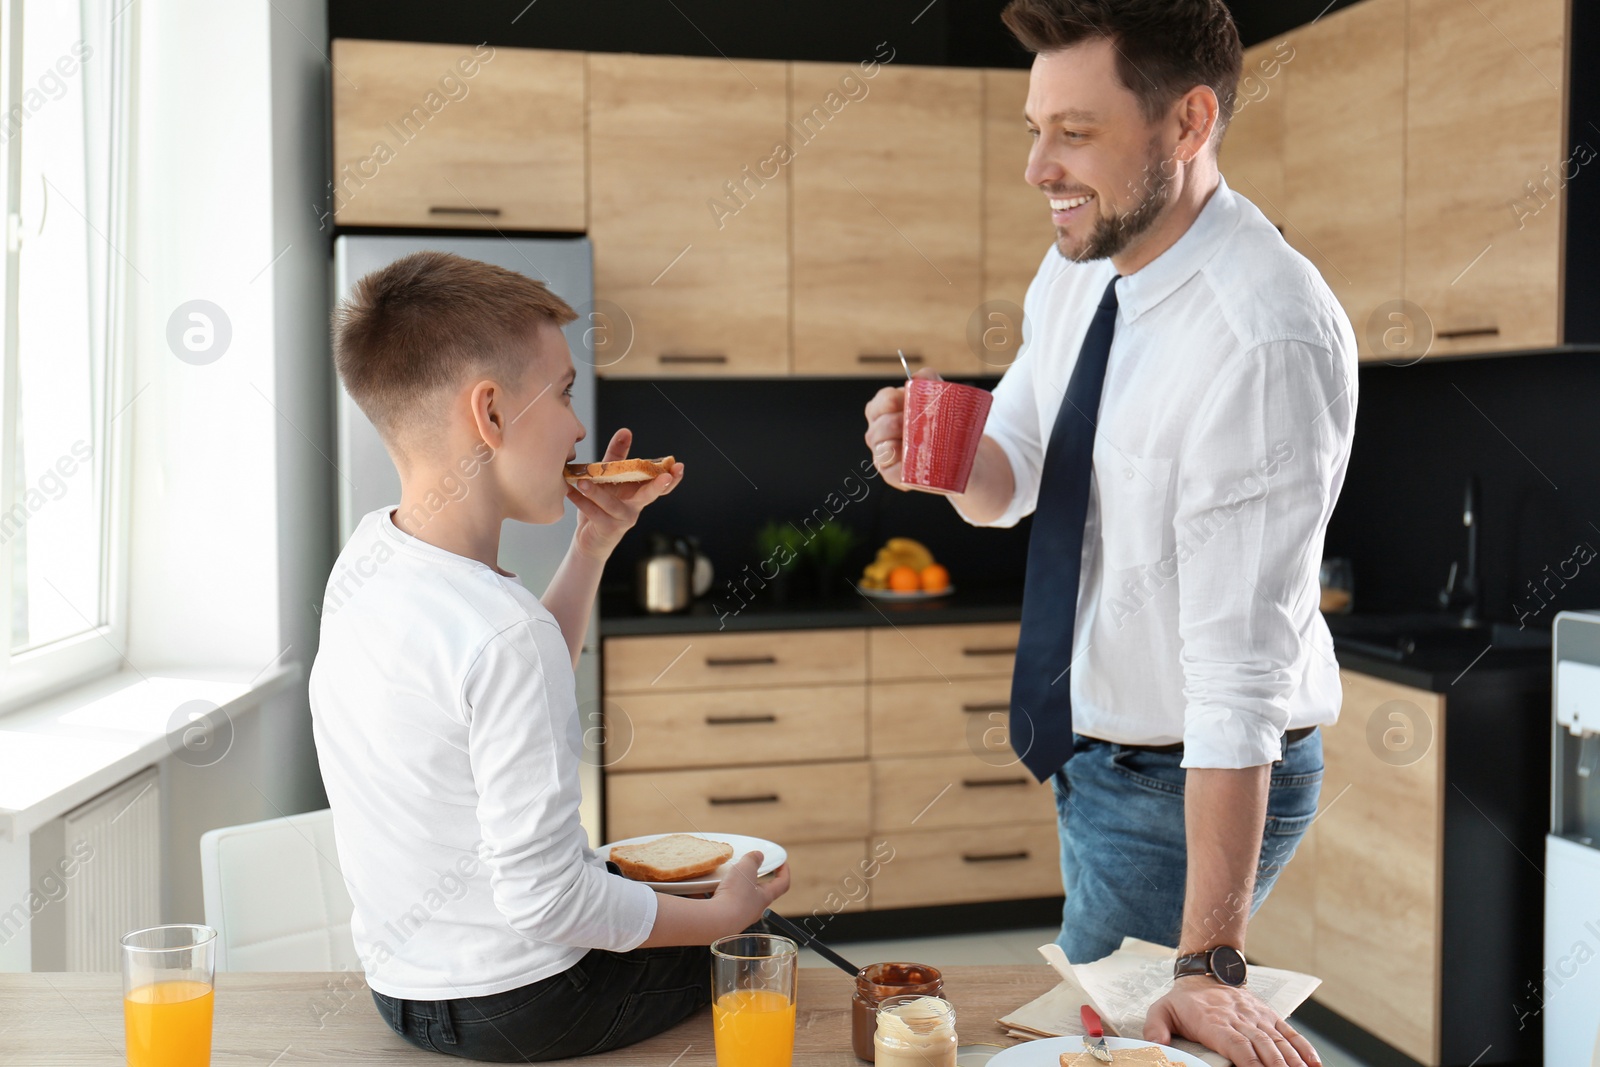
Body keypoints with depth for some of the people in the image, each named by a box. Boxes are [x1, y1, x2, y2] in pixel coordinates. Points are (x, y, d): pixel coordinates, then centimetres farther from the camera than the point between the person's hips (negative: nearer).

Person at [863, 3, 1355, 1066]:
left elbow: (1242, 663, -31)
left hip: (1201, 785, -8)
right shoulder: (1081, 269, -2)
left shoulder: (1269, 337, -29)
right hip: (1096, 748, 8)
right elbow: (1007, 486, 7)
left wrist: (1209, 964, -29)